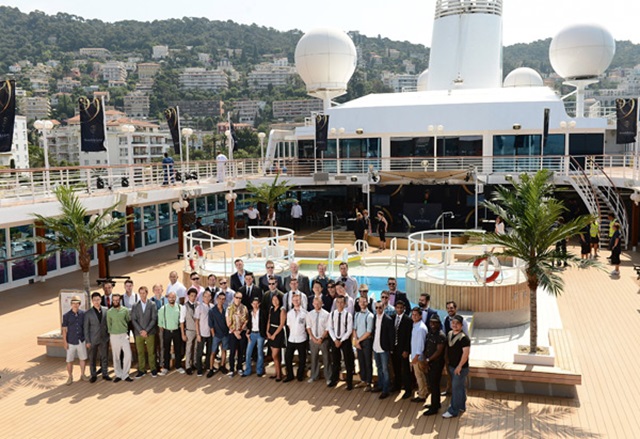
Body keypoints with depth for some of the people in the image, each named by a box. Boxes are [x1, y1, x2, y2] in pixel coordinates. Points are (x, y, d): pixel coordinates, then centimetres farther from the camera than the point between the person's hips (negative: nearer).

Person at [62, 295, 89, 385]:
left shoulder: (83, 314, -2)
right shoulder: (66, 315, -7)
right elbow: (64, 329, -3)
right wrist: (65, 342, -6)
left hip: (81, 341, 2)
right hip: (71, 342, -2)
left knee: (83, 359, 10)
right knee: (69, 361, 4)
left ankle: (83, 375, 27)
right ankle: (70, 377, 22)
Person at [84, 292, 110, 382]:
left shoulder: (106, 310, 0)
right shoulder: (88, 313, -5)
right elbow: (86, 328, -3)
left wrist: (109, 335, 2)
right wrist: (87, 341, -5)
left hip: (104, 338, 1)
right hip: (93, 340, -1)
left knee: (104, 357, 8)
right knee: (92, 358, 8)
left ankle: (105, 374, 20)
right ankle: (93, 375, 20)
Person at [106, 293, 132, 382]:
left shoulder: (125, 310, 0)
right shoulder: (109, 312, 0)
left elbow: (129, 320, 6)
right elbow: (109, 325, 6)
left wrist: (125, 328, 3)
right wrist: (111, 333, 5)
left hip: (124, 335, 0)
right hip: (114, 336, 0)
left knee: (128, 354, -7)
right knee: (116, 357, 6)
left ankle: (125, 374, 4)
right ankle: (118, 375, 16)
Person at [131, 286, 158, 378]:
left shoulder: (152, 305, 0)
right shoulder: (135, 306, 6)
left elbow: (154, 319, -4)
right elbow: (133, 320, 2)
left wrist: (146, 330, -10)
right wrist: (140, 331, -8)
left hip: (150, 332, -2)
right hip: (138, 332, 2)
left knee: (151, 352, 2)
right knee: (140, 352, 5)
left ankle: (153, 369, 12)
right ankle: (142, 370, 13)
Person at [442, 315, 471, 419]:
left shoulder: (464, 338, -19)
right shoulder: (449, 335, 5)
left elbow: (465, 353, -23)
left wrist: (460, 366, -24)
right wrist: (447, 363, 13)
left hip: (460, 368, -7)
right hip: (451, 366, 7)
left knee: (456, 388, -4)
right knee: (460, 387, 20)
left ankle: (453, 411, 3)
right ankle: (462, 406, 32)